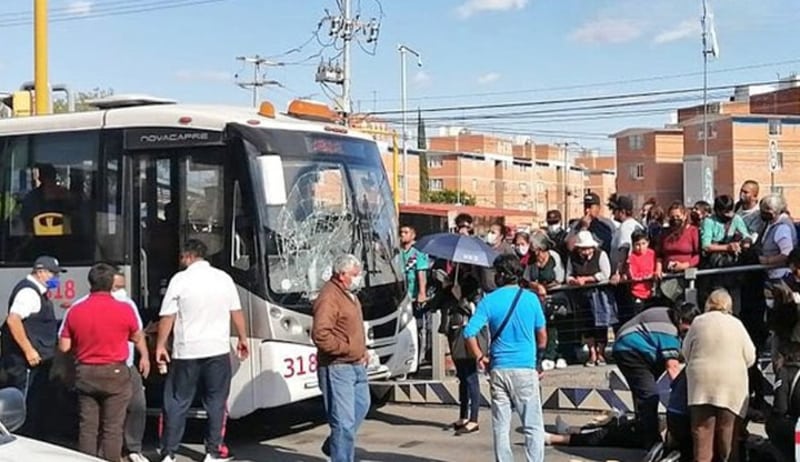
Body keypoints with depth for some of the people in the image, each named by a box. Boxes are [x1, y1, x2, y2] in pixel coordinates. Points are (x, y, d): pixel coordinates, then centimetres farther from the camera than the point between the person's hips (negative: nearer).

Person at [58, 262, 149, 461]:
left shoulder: (75, 310, -2)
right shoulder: (123, 309, -10)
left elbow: (64, 346, 3)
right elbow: (138, 337, 5)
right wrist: (144, 357, 24)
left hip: (85, 373, 3)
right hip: (114, 373, -3)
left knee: (88, 426, 11)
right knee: (112, 428, 3)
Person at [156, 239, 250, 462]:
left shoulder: (180, 280, -5)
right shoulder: (224, 278, 4)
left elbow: (167, 317, -6)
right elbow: (236, 313, 7)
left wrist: (160, 346, 2)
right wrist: (243, 339, 18)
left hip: (186, 352, -2)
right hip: (218, 350, 2)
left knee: (177, 402, 7)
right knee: (216, 401, 10)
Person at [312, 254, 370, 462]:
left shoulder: (350, 295, 14)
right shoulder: (329, 297, -19)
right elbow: (320, 334, -28)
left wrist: (362, 351, 15)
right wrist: (347, 349, -21)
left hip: (356, 365, 10)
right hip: (337, 367, -10)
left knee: (361, 406, 23)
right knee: (344, 420, -7)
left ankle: (333, 445, 38)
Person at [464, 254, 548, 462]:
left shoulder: (489, 300, -2)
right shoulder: (530, 298, -2)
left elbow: (469, 333, -10)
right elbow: (542, 336, 5)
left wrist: (480, 357, 3)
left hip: (498, 369, 1)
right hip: (525, 367, -1)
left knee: (500, 427, 9)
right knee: (533, 426, 3)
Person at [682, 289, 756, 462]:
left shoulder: (699, 322, 3)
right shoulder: (736, 324, 3)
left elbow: (686, 351, 11)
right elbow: (750, 357, 5)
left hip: (702, 383, 0)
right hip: (731, 385, 0)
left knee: (702, 430, 3)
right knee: (728, 432, 4)